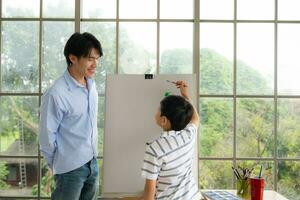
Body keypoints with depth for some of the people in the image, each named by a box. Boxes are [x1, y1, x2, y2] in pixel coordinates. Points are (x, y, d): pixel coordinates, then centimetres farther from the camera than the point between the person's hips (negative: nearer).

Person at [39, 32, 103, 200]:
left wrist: (92, 152, 15)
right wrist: (57, 166, -2)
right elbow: (47, 135, -14)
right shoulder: (56, 94, -23)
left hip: (92, 161, 7)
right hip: (70, 167, -6)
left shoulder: (91, 84, 0)